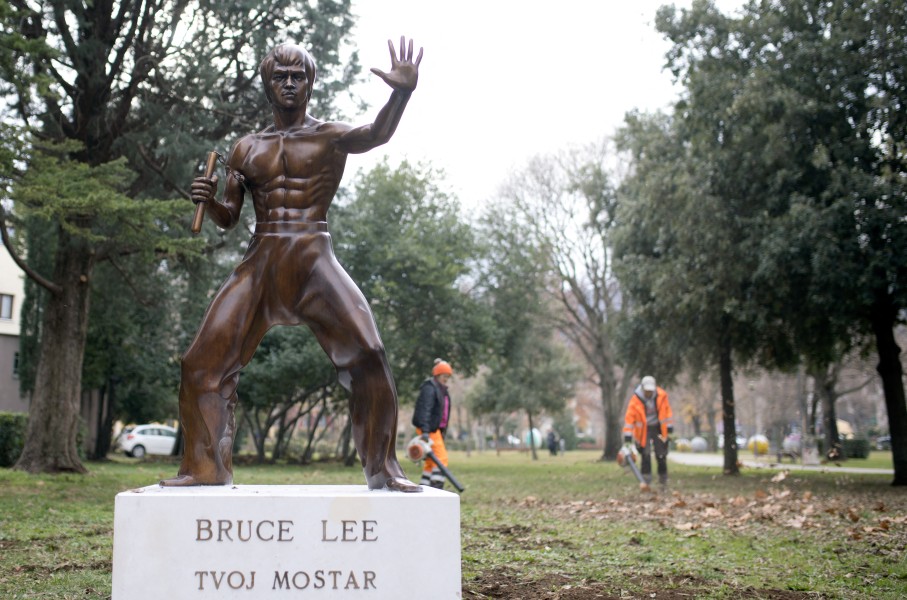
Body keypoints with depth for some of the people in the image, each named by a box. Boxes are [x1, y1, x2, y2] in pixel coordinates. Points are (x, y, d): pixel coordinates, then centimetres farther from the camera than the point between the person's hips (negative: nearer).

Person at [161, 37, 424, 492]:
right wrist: (207, 199, -8)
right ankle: (206, 468, 9)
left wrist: (401, 93, -39)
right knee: (203, 361, -3)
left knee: (367, 355, -19)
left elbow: (375, 135, -18)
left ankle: (383, 469, -7)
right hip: (259, 263, 4)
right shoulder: (246, 149, 16)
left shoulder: (329, 137, 4)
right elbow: (228, 217, 16)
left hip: (314, 260, -4)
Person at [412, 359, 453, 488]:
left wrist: (442, 432, 22)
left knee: (431, 461, 10)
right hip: (428, 429, -10)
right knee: (441, 458, -15)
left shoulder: (442, 390, 19)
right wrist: (425, 431, -34)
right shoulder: (429, 389, -13)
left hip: (436, 429, 10)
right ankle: (437, 488, -18)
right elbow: (424, 410, -24)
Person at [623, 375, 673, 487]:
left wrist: (669, 427, 1)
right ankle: (646, 481, -5)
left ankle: (663, 480, 19)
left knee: (661, 455, 2)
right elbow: (629, 418, -17)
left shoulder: (662, 395, -12)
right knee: (646, 455, -12)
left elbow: (667, 411, 1)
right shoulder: (635, 400, -18)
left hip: (658, 428, 2)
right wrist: (628, 437, -19)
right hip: (643, 429, -2)